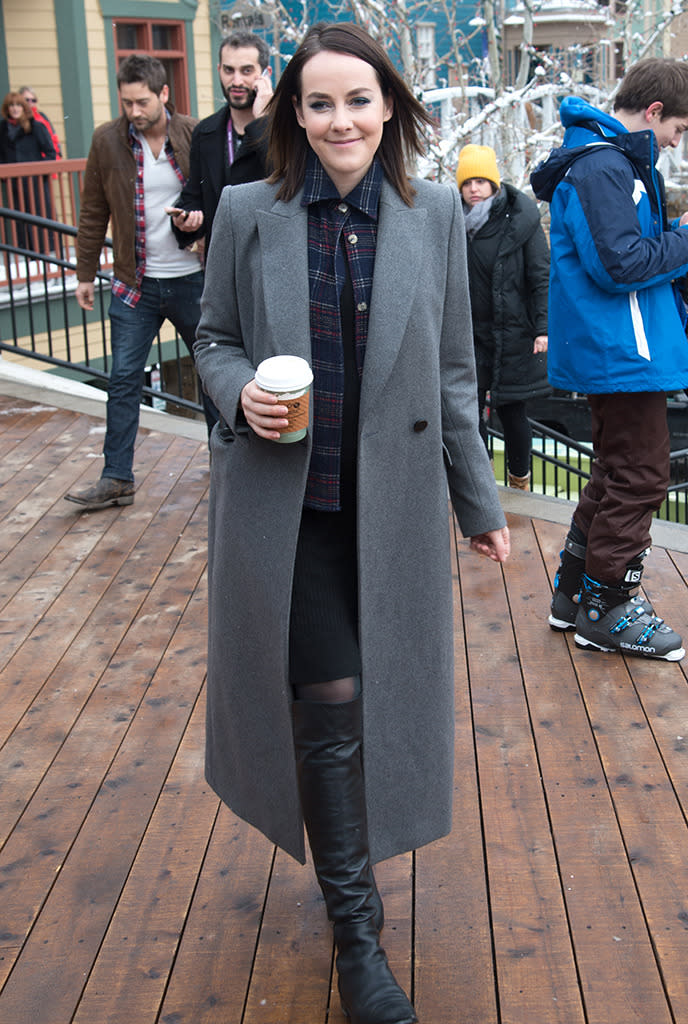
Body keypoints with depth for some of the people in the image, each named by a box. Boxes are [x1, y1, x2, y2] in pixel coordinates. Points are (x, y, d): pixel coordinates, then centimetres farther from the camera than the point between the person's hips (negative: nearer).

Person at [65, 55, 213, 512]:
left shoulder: (196, 135, -5)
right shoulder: (108, 140, -2)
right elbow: (94, 214, 6)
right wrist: (85, 273, 6)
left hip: (193, 280, -1)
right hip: (135, 284, 1)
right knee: (123, 380, 0)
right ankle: (117, 479, 8)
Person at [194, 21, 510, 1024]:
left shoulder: (435, 212, 0)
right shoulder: (249, 213, -3)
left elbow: (452, 371, 5)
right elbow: (214, 337, 8)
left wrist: (480, 501, 9)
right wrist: (239, 392, -16)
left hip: (394, 507, 2)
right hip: (285, 504, -2)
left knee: (379, 699, 13)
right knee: (330, 706, -2)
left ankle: (348, 859, 44)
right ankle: (356, 928, 17)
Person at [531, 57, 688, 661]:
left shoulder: (610, 159, 18)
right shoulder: (602, 166, -16)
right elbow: (622, 263, -23)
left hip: (607, 354, 11)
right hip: (623, 354, -11)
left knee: (617, 475, 18)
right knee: (640, 477, -4)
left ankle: (574, 594, 25)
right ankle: (605, 610, 7)